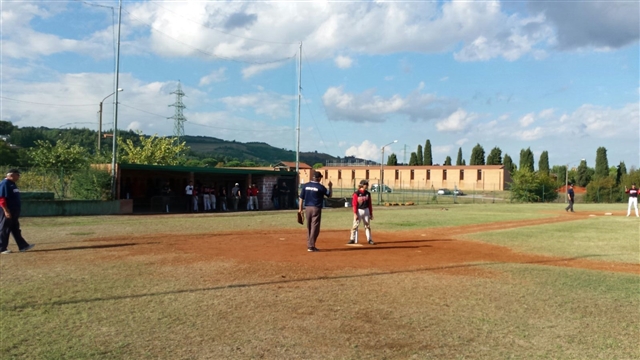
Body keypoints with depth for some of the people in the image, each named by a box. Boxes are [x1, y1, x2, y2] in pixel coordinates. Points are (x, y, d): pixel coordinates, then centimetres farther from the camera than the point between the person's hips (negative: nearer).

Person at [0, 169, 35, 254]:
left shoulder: (12, 184, 16)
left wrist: (17, 212, 22)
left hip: (14, 211, 10)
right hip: (7, 212, -10)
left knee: (16, 229, 11)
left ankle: (23, 246, 14)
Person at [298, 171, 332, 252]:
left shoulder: (305, 185, 3)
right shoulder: (320, 187, -8)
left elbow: (301, 198, 3)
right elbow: (329, 195, 2)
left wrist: (300, 208, 8)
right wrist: (330, 187, 16)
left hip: (307, 208, 5)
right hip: (316, 209, -5)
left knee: (309, 227, 14)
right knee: (314, 228, -1)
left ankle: (309, 245, 18)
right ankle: (311, 246, -4)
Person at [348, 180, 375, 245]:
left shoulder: (368, 193, 5)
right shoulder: (356, 193, -10)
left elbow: (369, 204, 10)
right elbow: (354, 205, -10)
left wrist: (371, 214, 9)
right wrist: (355, 214, -15)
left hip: (366, 211, 5)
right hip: (359, 211, -4)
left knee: (367, 226, 8)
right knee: (355, 225, -2)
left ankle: (369, 240, 15)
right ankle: (352, 239, 5)